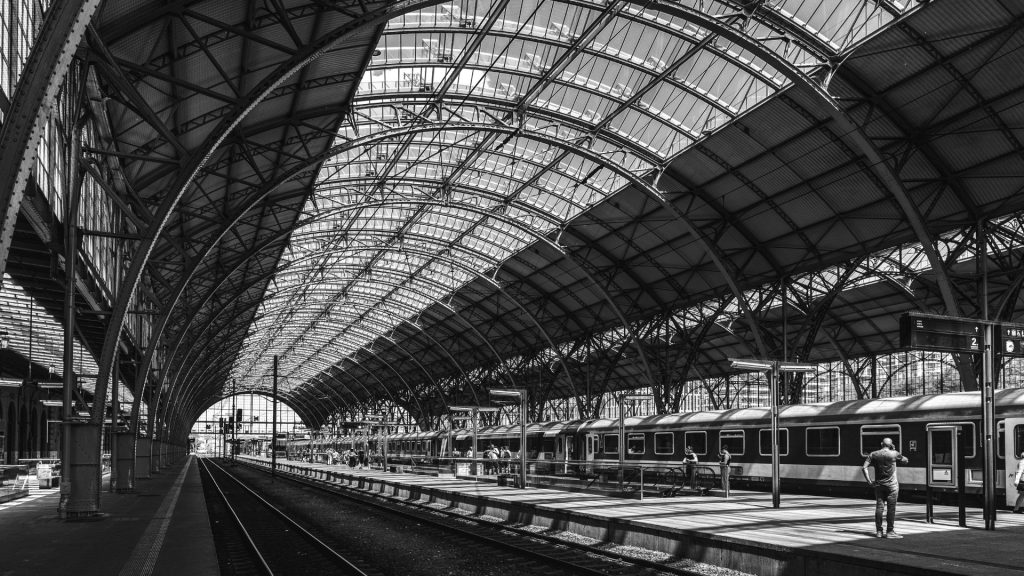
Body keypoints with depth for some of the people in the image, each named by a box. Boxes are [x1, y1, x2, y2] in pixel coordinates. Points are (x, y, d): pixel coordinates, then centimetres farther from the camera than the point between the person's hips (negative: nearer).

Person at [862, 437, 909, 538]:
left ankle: (878, 531, 9)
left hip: (878, 485, 3)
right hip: (892, 485, -3)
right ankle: (890, 532, 1)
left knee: (879, 507, 7)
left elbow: (864, 468, -7)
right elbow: (905, 461, 10)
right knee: (891, 508, 1)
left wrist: (869, 481, -3)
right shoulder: (894, 454, -7)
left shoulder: (873, 455, 1)